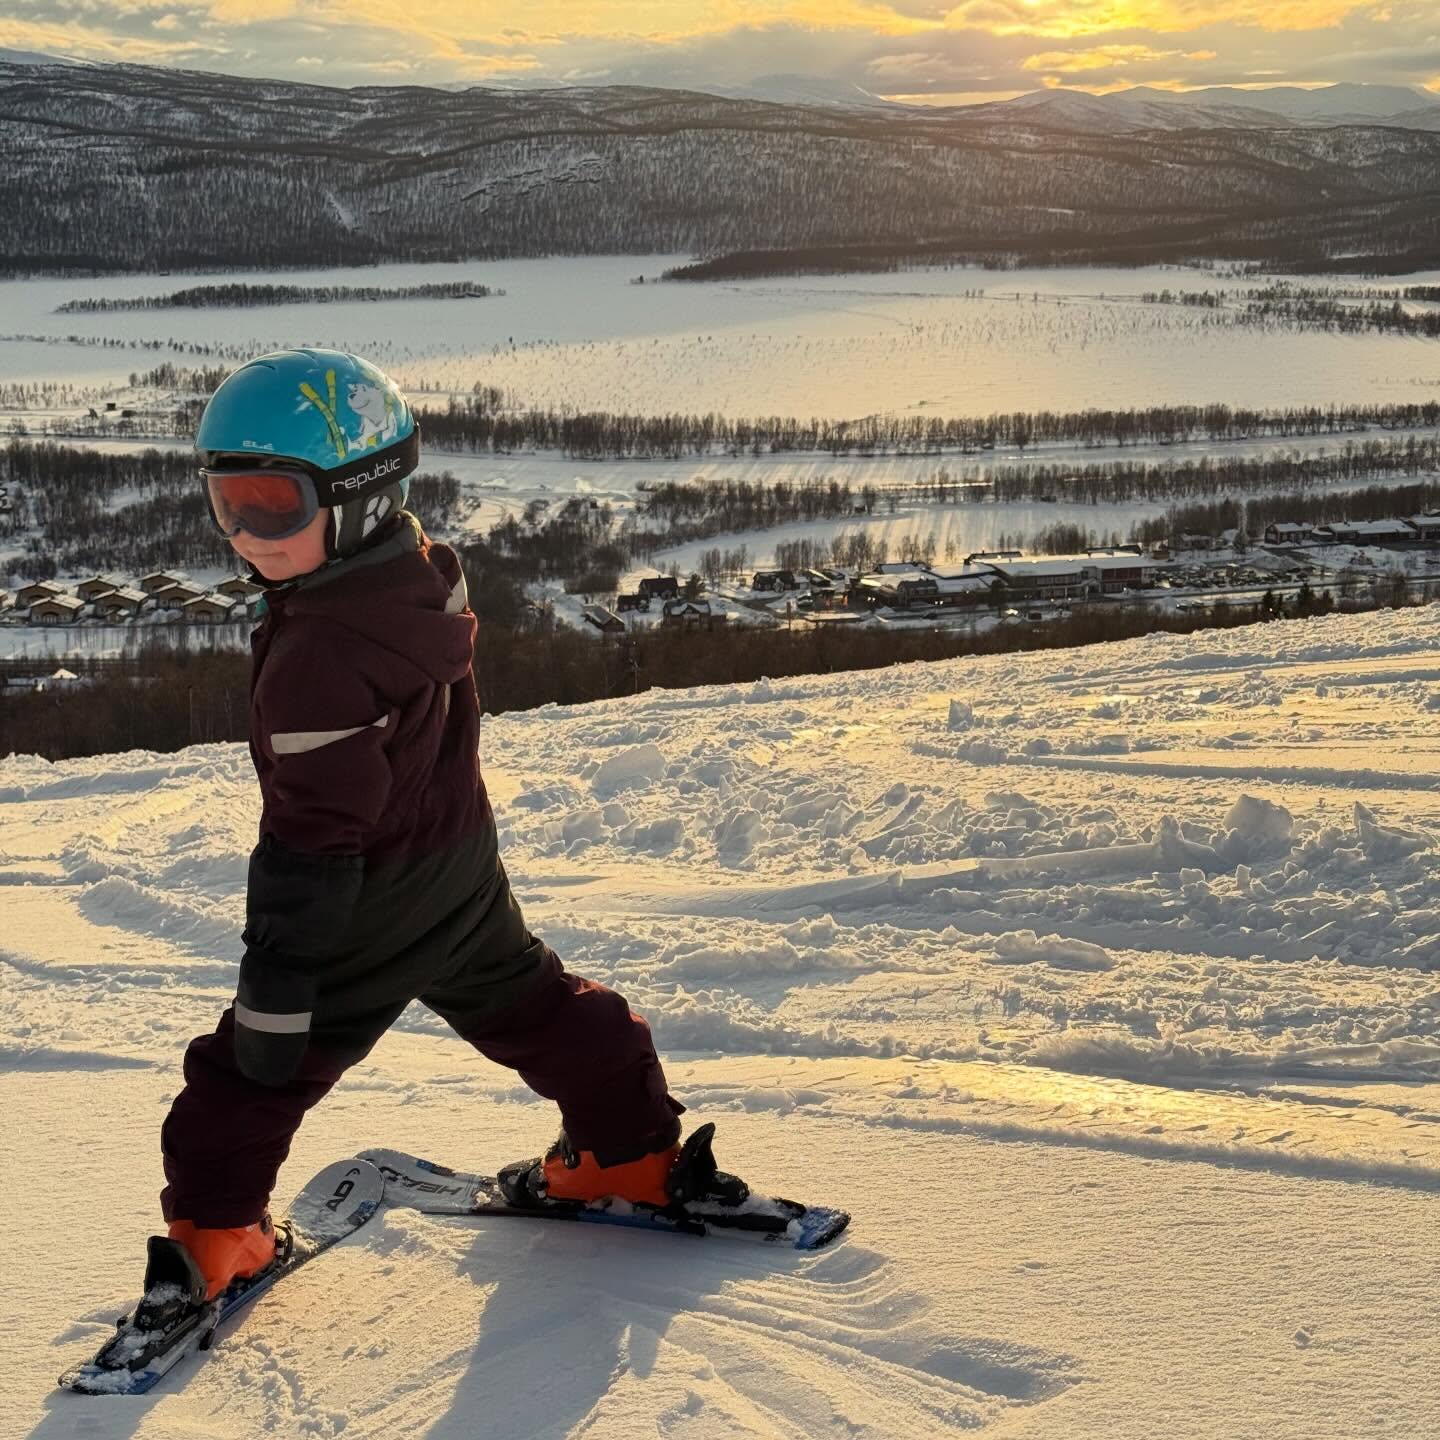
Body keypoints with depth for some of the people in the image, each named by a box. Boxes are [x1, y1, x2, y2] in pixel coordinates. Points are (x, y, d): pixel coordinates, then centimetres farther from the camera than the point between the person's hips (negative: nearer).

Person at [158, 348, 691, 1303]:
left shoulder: (320, 655, -30)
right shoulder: (426, 576, -4)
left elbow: (314, 839, -29)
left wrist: (277, 986, -24)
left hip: (374, 904, -8)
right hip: (462, 861, 8)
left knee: (252, 1071, 7)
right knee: (523, 1002, 26)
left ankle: (215, 1229, 18)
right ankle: (636, 1152, 35)